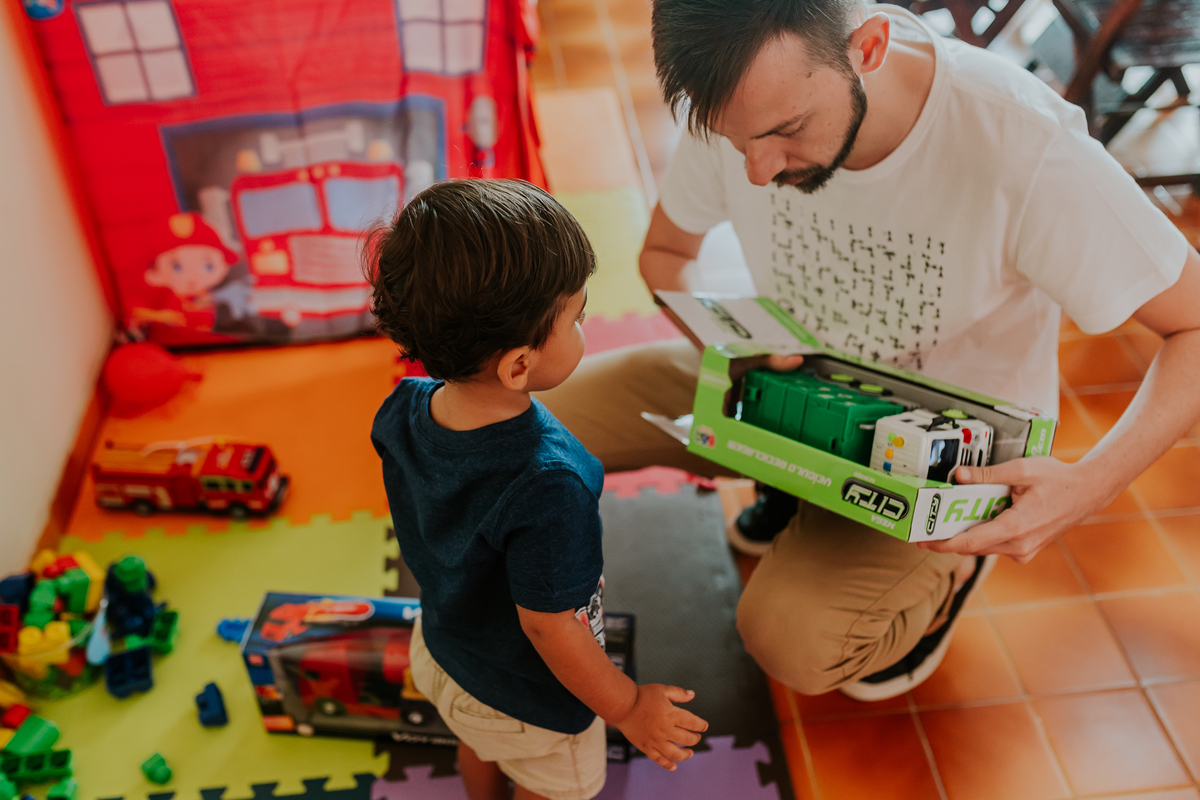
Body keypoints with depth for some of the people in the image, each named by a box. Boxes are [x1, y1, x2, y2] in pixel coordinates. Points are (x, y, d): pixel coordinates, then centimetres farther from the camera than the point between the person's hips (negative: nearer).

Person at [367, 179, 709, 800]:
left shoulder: (405, 410, -21)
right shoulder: (546, 486, -44)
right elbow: (548, 626, -31)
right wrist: (628, 708, -15)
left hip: (441, 651, 7)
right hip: (527, 702, -6)